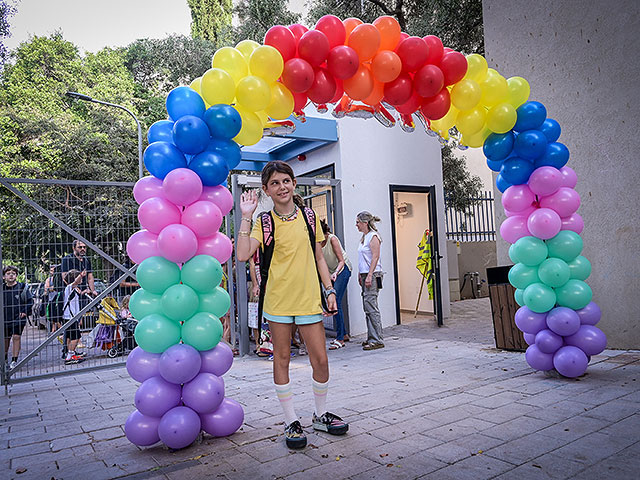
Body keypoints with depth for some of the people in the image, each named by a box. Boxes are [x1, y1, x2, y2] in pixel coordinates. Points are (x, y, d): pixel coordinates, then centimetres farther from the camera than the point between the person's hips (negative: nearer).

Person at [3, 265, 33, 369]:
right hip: (5, 319, 3)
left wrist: (25, 312, -6)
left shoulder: (22, 287, -5)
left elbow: (30, 301, 1)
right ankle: (5, 359, 33)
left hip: (18, 318, -3)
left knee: (16, 337, -9)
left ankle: (14, 361, 0)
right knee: (5, 339, 12)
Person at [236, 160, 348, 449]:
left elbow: (318, 257, 12)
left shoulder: (308, 216, 8)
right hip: (277, 299, -2)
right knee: (282, 359, 7)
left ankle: (321, 415, 27)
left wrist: (329, 289, 7)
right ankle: (291, 422, 23)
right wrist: (246, 216, -13)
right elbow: (242, 255, -15)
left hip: (308, 298, 2)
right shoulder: (264, 222, 0)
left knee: (320, 360, 4)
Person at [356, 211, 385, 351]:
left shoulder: (373, 236, -9)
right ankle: (371, 338, 16)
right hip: (365, 274, 9)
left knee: (371, 306, -10)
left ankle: (376, 340, -6)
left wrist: (369, 276, -21)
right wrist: (360, 275, 18)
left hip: (373, 274, -9)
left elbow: (375, 257, -16)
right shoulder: (363, 237, 18)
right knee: (367, 307, 9)